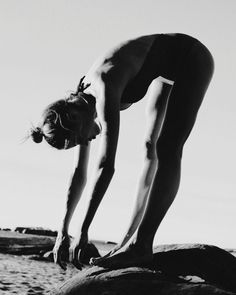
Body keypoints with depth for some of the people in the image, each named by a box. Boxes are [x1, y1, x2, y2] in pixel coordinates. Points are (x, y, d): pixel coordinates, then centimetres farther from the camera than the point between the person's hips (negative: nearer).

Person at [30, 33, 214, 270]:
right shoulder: (82, 102, -6)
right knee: (150, 148, 2)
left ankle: (140, 244, -25)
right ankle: (130, 239, 1)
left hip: (192, 61, -9)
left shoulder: (104, 92, -33)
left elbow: (106, 166, -39)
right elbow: (79, 173, -1)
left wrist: (83, 232, -37)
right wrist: (62, 232, -3)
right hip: (170, 70, 9)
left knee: (165, 150, -19)